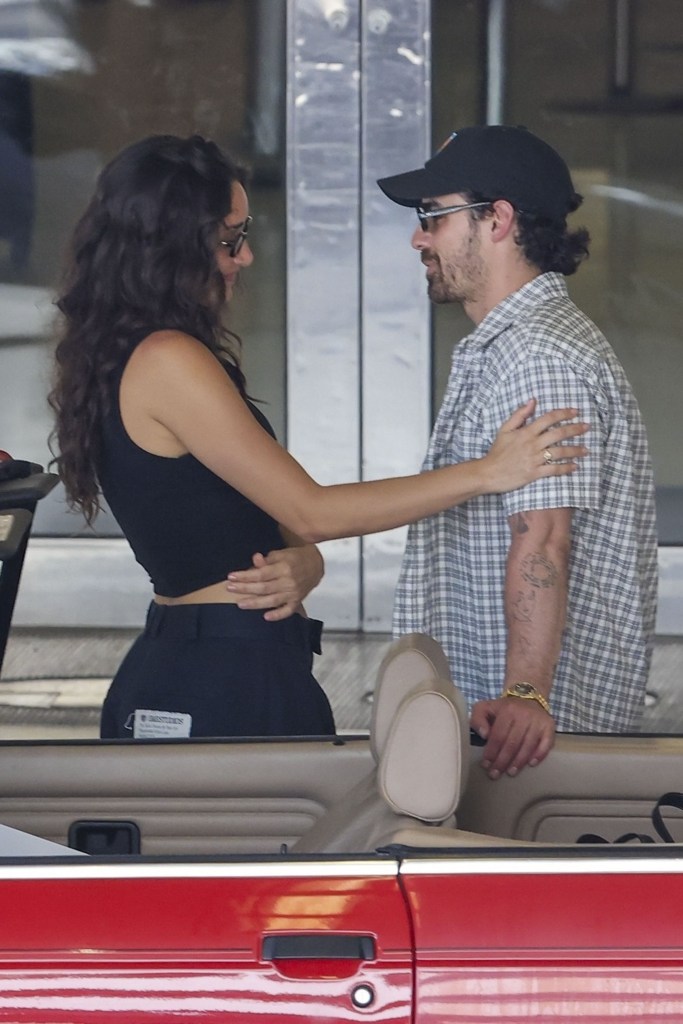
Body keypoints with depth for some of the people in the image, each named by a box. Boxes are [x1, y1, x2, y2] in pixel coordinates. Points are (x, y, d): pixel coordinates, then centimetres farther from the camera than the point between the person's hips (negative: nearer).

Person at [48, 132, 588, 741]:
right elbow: (312, 512, -15)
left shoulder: (118, 361, 13)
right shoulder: (168, 363, -16)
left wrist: (302, 563, -12)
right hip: (231, 682, -10)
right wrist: (487, 473, -13)